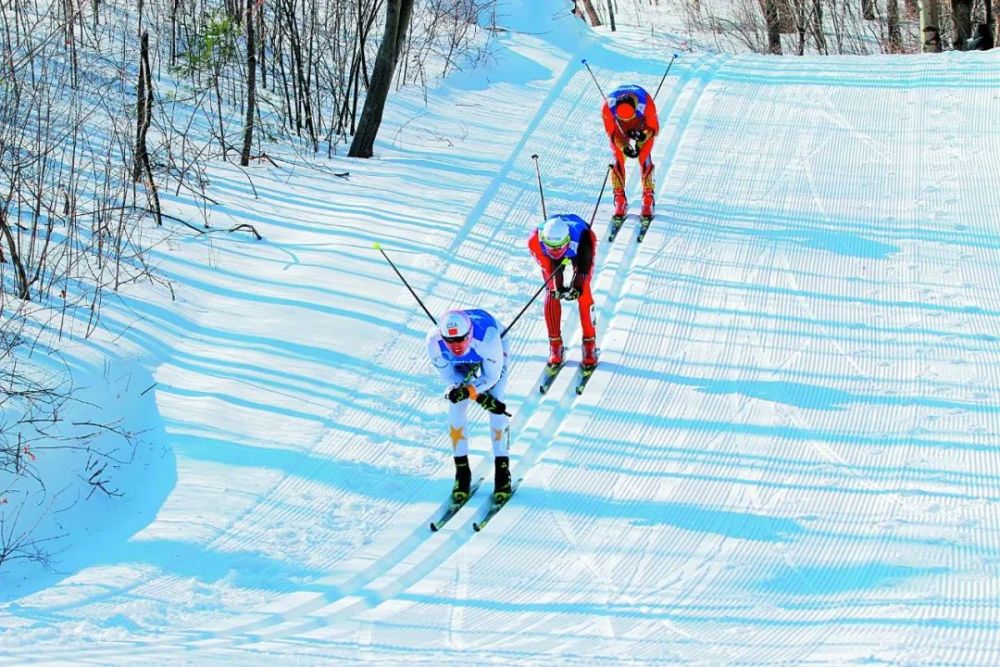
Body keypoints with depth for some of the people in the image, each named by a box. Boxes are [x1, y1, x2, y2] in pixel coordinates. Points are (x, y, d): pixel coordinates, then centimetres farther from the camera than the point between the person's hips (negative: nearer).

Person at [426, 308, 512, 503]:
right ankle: (462, 471, 0)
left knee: (496, 407, -18)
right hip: (463, 364, 2)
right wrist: (480, 397, -30)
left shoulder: (487, 336, -45)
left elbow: (492, 376, -28)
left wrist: (467, 391, -43)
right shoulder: (434, 341, -38)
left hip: (494, 355, -2)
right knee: (457, 408, -14)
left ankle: (502, 470, -7)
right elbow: (449, 375, -23)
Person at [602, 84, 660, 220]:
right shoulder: (608, 107, -37)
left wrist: (644, 136, -44)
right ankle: (620, 201, -1)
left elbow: (654, 128, -22)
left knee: (644, 159, -14)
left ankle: (648, 200, -3)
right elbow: (611, 132, -20)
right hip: (620, 130, 1)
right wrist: (624, 147, -34)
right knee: (618, 160, -13)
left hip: (643, 128, -1)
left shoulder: (646, 103, -40)